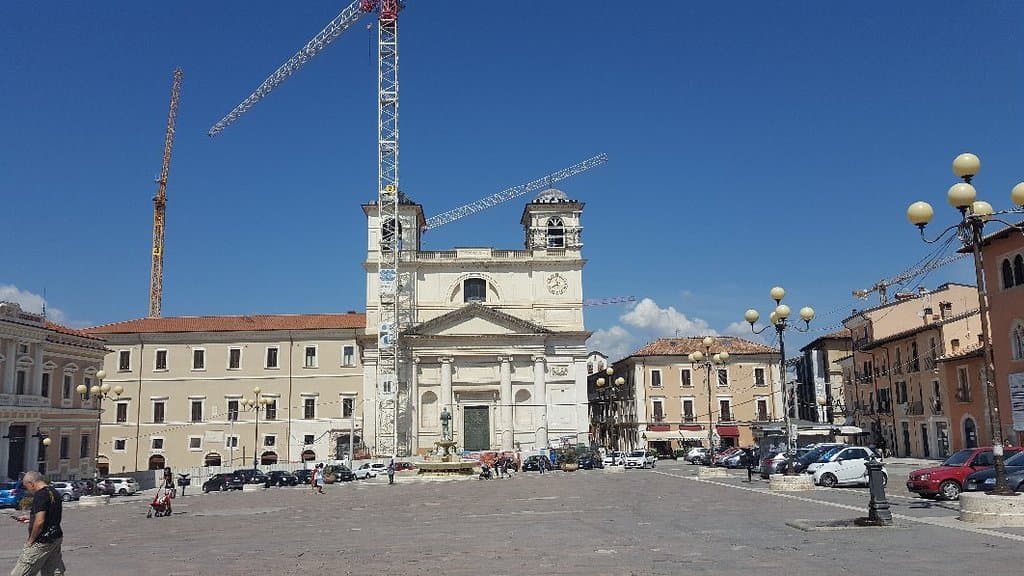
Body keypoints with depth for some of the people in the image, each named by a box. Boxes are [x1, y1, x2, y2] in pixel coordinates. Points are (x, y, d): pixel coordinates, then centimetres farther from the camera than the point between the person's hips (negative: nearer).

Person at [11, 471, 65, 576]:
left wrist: (30, 540, -12)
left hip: (42, 542, -9)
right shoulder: (55, 493, 11)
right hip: (56, 538, 9)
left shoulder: (40, 495, -17)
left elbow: (40, 522, -23)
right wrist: (30, 518, 24)